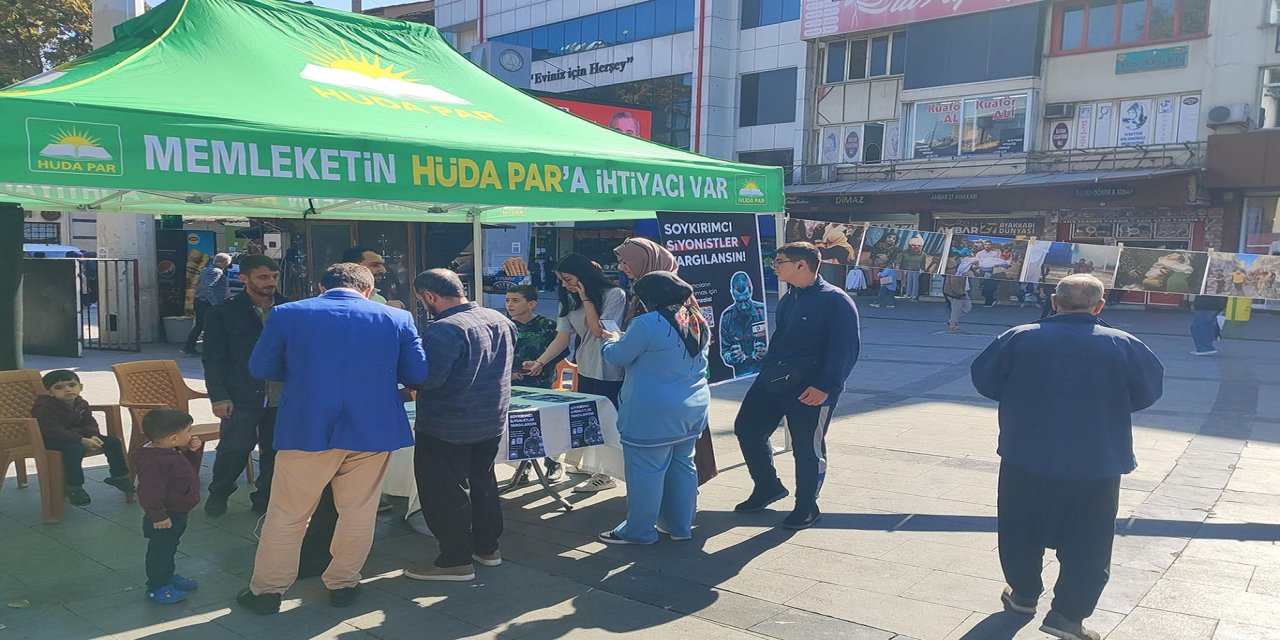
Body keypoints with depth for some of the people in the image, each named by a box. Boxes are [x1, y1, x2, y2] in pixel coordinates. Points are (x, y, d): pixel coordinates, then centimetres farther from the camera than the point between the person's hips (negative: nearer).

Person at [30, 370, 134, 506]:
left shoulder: (81, 404, 4)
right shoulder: (44, 407, -20)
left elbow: (89, 422, 10)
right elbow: (53, 431, -26)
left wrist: (93, 436, -15)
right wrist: (82, 440, -32)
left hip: (78, 435, 7)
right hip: (50, 439, -7)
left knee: (113, 442, -3)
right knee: (75, 449, -39)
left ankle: (119, 476, 14)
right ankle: (74, 488, -24)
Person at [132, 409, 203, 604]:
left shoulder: (171, 453, 3)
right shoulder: (154, 462, -31)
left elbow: (190, 470, 16)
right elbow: (150, 492, -31)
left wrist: (193, 452, 0)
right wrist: (158, 515, -27)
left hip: (178, 512, 10)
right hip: (166, 516, -10)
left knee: (169, 547, 25)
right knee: (160, 550, 5)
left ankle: (168, 576, 42)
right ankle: (157, 587, 18)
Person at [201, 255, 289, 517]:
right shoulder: (224, 313, -1)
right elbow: (213, 359, -1)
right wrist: (219, 397, -7)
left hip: (282, 396, 2)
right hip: (241, 397, -2)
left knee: (275, 451, 8)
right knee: (234, 449, 2)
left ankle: (265, 498, 26)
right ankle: (218, 494, 27)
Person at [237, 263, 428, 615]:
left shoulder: (287, 314, -2)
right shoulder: (397, 318, -2)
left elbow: (259, 368, 5)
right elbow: (417, 375, 2)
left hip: (306, 429, 0)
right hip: (373, 429, 1)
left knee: (287, 515, 13)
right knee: (358, 511, 16)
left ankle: (266, 590, 24)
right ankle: (343, 584, 26)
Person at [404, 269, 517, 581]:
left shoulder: (443, 331, -24)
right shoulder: (500, 320, 3)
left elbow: (426, 380, -27)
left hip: (447, 429, -8)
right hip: (492, 423, 8)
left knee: (445, 492, 5)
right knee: (483, 482, 20)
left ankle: (456, 561, 13)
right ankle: (487, 547, 31)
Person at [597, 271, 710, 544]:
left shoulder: (647, 324, -18)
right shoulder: (698, 322, 7)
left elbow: (619, 356, -9)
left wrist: (611, 340, 16)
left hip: (654, 413, -8)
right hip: (694, 408, 8)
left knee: (646, 470, 3)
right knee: (683, 465, 16)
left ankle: (639, 531, 13)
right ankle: (680, 525, 26)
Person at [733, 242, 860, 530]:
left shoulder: (836, 301, -13)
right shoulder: (788, 300, 13)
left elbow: (846, 349, -18)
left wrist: (826, 387, -24)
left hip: (811, 390, -8)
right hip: (772, 380, 8)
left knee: (807, 448, 3)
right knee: (746, 428, 10)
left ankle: (807, 508, 23)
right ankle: (768, 487, 29)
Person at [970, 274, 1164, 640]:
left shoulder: (1020, 338, -7)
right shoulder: (1122, 345, -8)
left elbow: (984, 380, 0)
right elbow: (1149, 390, 4)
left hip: (1025, 459, 1)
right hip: (1096, 468, -1)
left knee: (1021, 532, 20)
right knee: (1087, 544, 12)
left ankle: (1023, 594, 33)